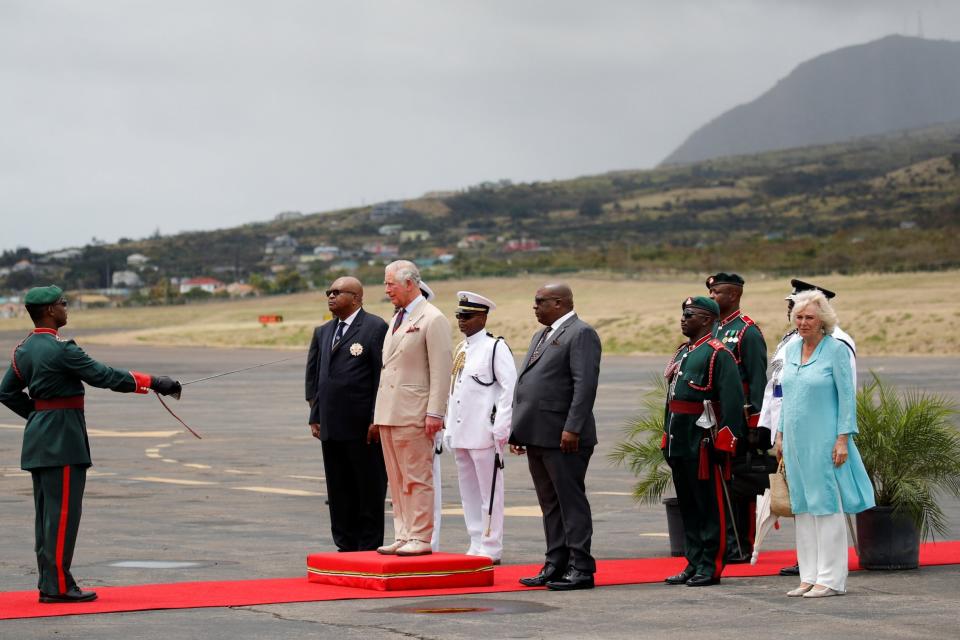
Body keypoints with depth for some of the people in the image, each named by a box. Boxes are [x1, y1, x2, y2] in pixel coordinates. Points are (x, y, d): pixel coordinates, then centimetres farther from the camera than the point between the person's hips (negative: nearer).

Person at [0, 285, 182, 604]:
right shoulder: (60, 349, -17)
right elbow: (104, 376, -18)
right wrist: (153, 383, -13)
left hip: (37, 437, 9)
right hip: (63, 440, -9)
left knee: (47, 511, 13)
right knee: (63, 511, -5)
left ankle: (48, 582, 18)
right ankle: (57, 585, -3)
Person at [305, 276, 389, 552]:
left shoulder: (375, 328, -5)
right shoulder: (323, 333, 17)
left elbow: (383, 377, -10)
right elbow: (314, 378, 20)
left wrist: (376, 420, -14)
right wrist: (315, 417, 12)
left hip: (363, 427, -7)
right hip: (331, 426, 7)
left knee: (369, 489, 0)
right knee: (339, 492, 10)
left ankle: (369, 548, 5)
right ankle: (346, 545, 17)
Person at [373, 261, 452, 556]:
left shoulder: (433, 319, -9)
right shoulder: (397, 318, 19)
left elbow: (441, 370, -13)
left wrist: (435, 413, -18)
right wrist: (380, 411, 15)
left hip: (413, 414, -9)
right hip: (389, 413, 9)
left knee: (417, 479, -5)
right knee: (396, 480, 10)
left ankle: (420, 538, -2)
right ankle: (403, 536, 14)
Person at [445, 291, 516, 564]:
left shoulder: (496, 348, -7)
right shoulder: (459, 350, 16)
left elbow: (510, 389, -11)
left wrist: (500, 429, -15)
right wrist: (448, 425, 16)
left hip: (484, 434, -8)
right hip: (460, 433, 8)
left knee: (489, 491, -3)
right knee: (468, 492, 11)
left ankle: (490, 549, 1)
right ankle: (477, 544, 17)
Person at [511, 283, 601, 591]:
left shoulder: (581, 334, -9)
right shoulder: (541, 336, 21)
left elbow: (585, 384, -18)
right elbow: (526, 383, 22)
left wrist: (572, 428, -23)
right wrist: (518, 429, 17)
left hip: (563, 438, -9)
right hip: (537, 437, 9)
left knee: (571, 502, -5)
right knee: (550, 504, 11)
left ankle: (581, 568, -3)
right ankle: (555, 565, 16)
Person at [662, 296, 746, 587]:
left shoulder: (718, 354, -9)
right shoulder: (682, 353, 18)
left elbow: (732, 399, -16)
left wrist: (724, 443, -19)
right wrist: (667, 437, 21)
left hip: (703, 442, -9)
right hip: (679, 442, 9)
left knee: (710, 506, -2)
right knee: (687, 505, 12)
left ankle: (710, 567, 1)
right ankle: (694, 563, 18)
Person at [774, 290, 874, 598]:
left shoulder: (836, 350, -8)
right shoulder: (792, 349, 11)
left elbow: (847, 396, -9)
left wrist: (843, 439, -14)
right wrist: (780, 434, 14)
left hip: (824, 440, -7)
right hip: (796, 441, 7)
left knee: (827, 505, -4)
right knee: (802, 507, 9)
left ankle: (831, 579, -1)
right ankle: (809, 576, 14)